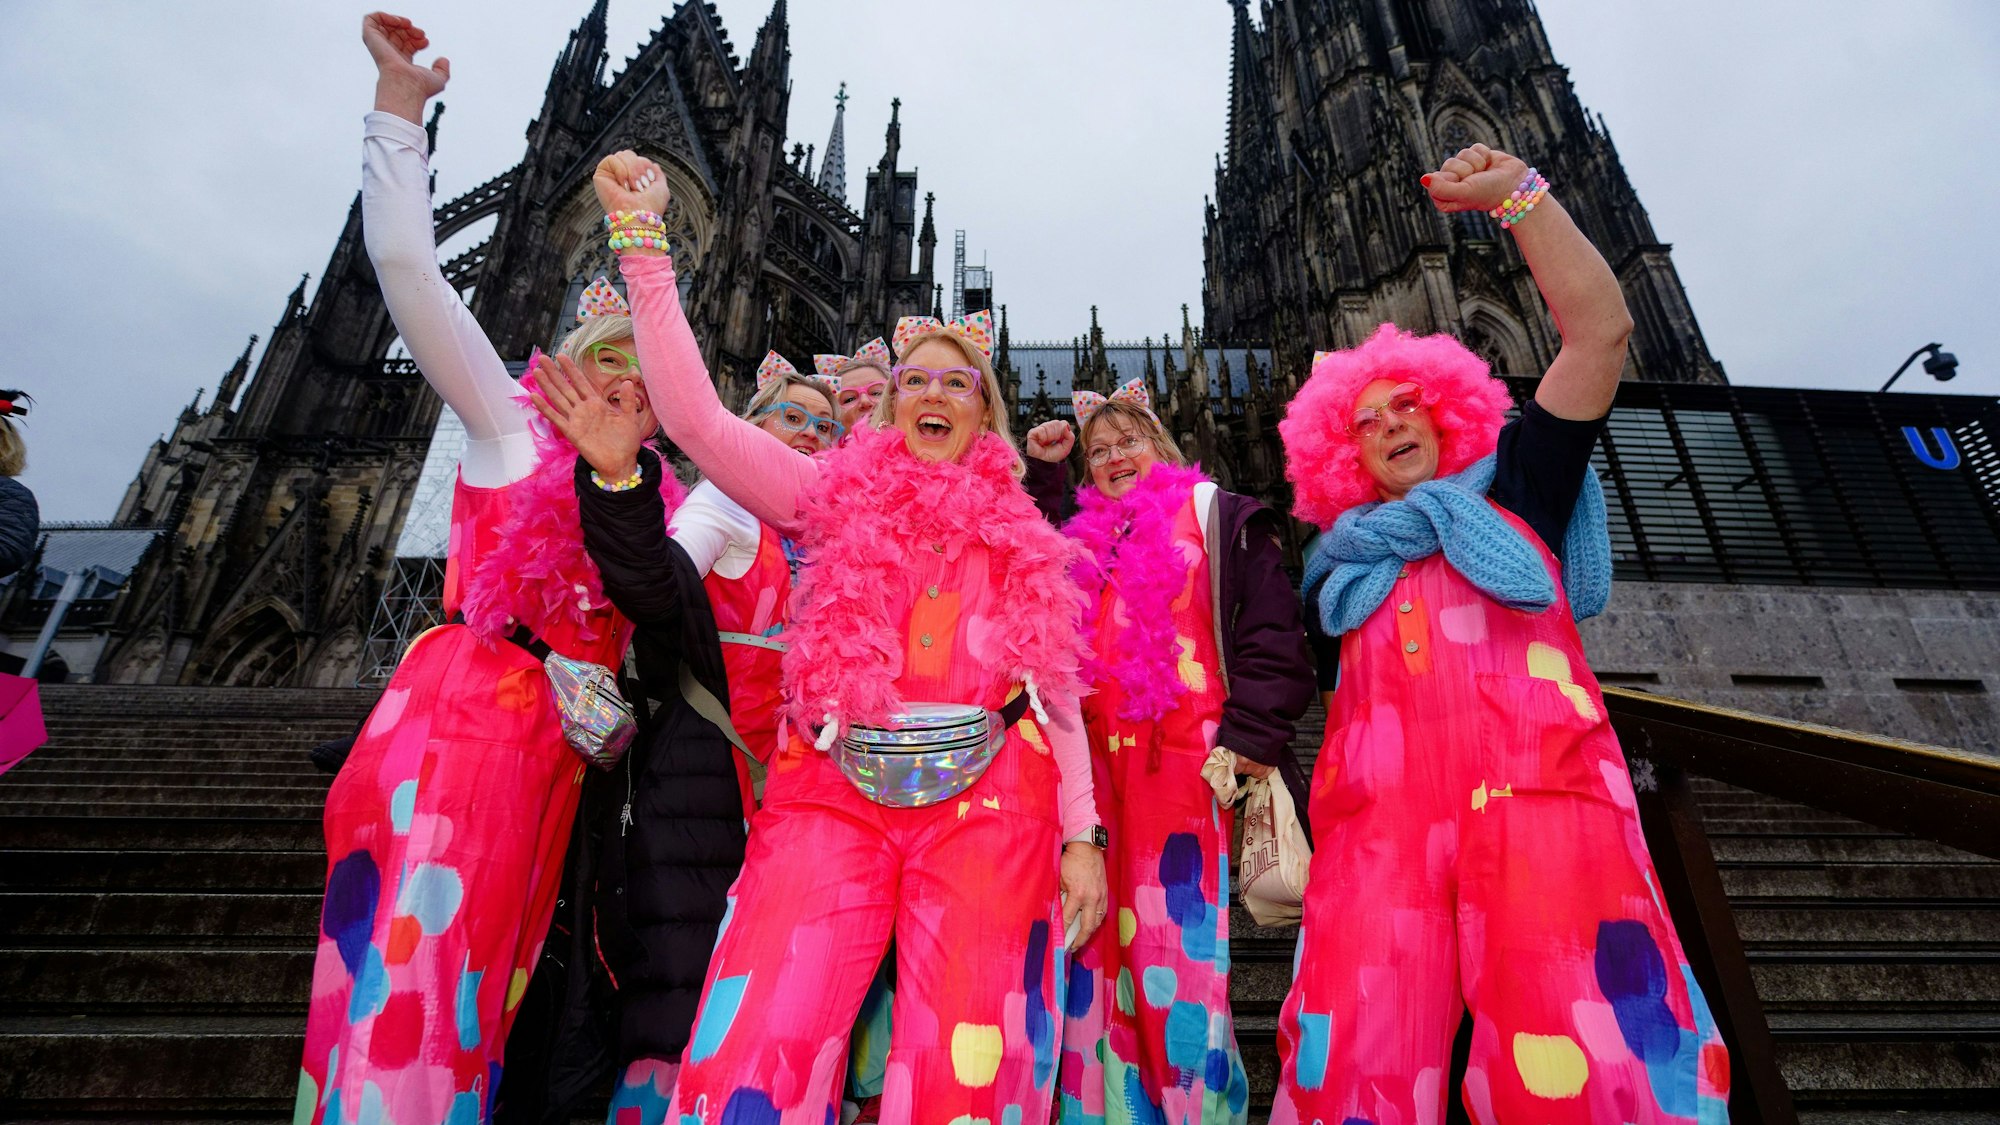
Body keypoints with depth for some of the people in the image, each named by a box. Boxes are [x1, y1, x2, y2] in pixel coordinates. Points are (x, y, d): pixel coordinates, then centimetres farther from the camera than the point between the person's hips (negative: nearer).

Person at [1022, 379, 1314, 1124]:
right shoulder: (1084, 538, 23)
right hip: (1094, 763, 5)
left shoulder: (1218, 518, 7)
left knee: (1180, 948, -5)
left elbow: (1274, 636, -1)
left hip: (1185, 761, -5)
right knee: (1097, 953, 6)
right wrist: (1040, 473, 22)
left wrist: (1250, 734, -13)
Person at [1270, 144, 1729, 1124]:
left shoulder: (1513, 492, 21)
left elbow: (1600, 329, 12)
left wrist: (1515, 193, 8)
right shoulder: (1344, 562, 26)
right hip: (1378, 818, 2)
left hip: (1537, 797, -1)